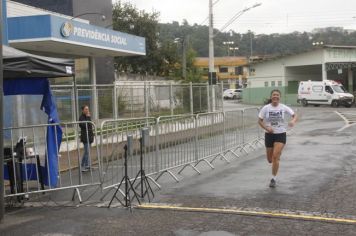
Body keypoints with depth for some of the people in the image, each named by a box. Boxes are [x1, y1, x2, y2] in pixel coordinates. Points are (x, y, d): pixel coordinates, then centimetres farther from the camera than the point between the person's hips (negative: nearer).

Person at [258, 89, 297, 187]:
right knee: (270, 159, 10)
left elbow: (294, 115, -3)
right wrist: (266, 128, -17)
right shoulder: (266, 108, -4)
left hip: (281, 135, -2)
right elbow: (260, 121, 1)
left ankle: (274, 178, -1)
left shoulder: (284, 107, -6)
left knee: (275, 157, -16)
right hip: (269, 135, 2)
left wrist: (293, 121, -26)